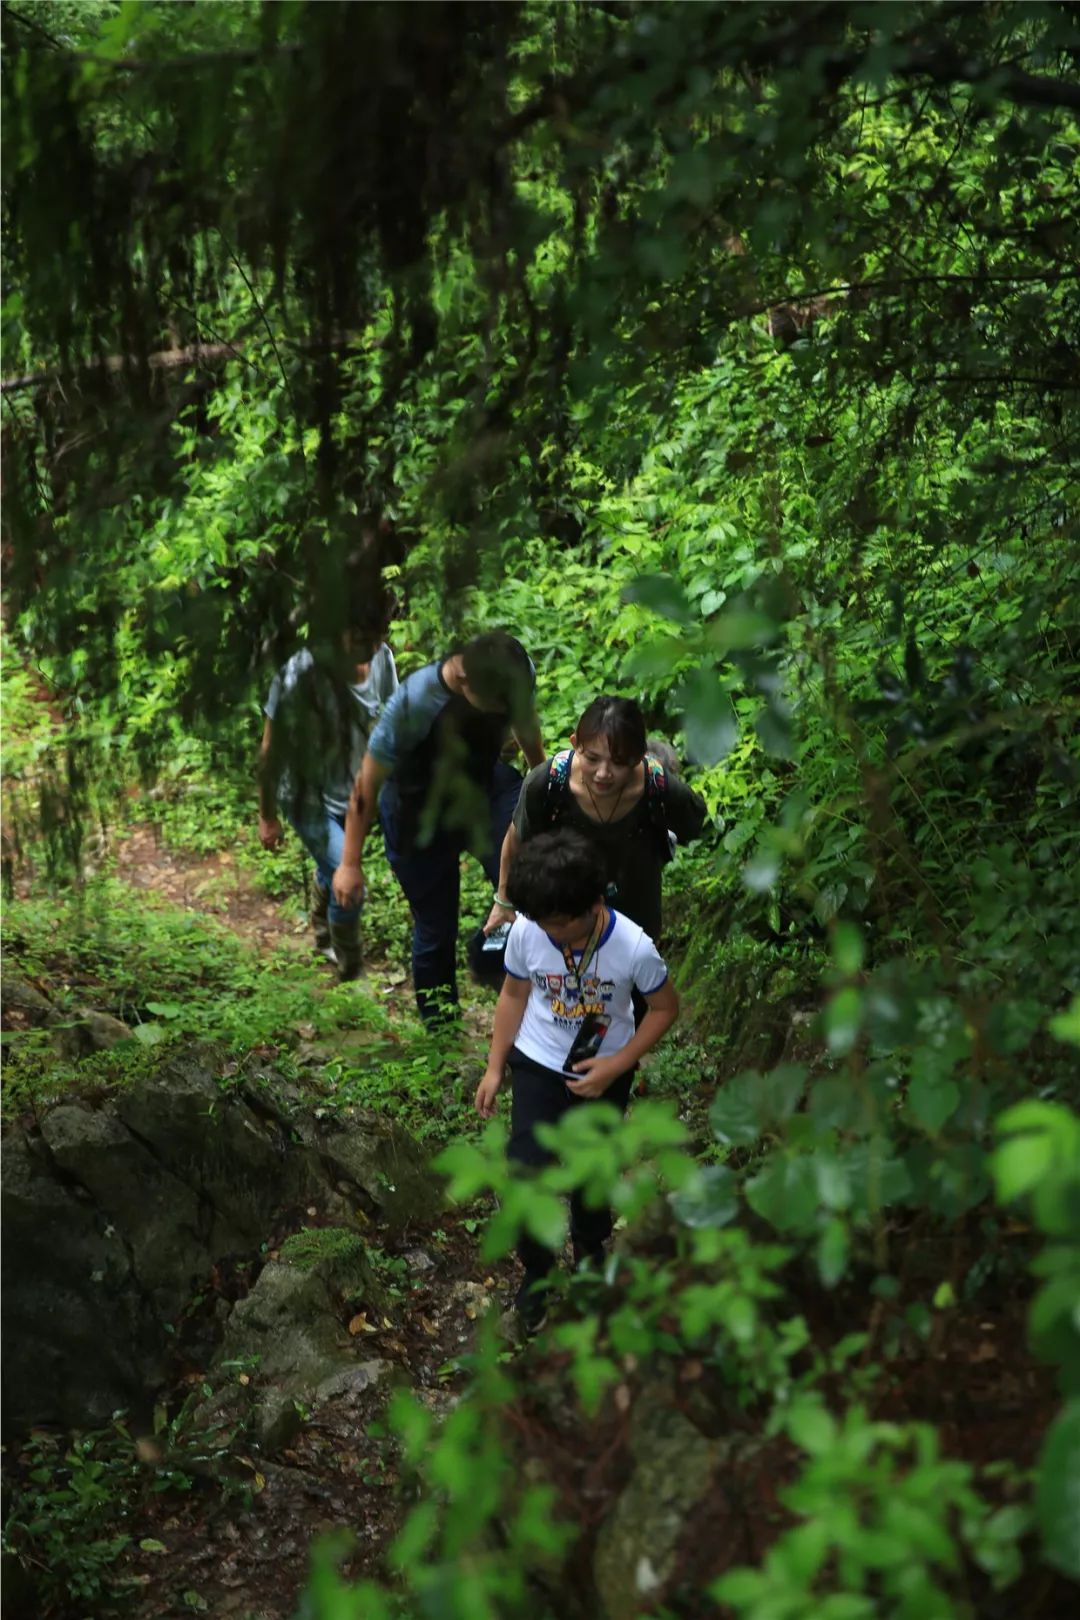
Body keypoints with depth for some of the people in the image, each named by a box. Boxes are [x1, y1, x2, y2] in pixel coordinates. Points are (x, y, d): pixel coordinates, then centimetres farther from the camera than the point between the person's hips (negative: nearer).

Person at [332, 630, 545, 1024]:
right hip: (421, 817, -3)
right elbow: (367, 784, -22)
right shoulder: (413, 703, -37)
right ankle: (437, 1021, 33)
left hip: (486, 788, 3)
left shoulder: (518, 673, -25)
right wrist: (350, 864, -14)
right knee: (436, 927, 8)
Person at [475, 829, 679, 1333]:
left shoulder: (634, 948, -29)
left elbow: (664, 1008, -11)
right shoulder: (526, 931, -23)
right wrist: (495, 1067, 1)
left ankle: (590, 1251, 50)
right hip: (538, 1069, 1)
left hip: (603, 1076, 0)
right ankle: (536, 1270, 24)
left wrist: (615, 1066, -18)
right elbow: (514, 994, -4)